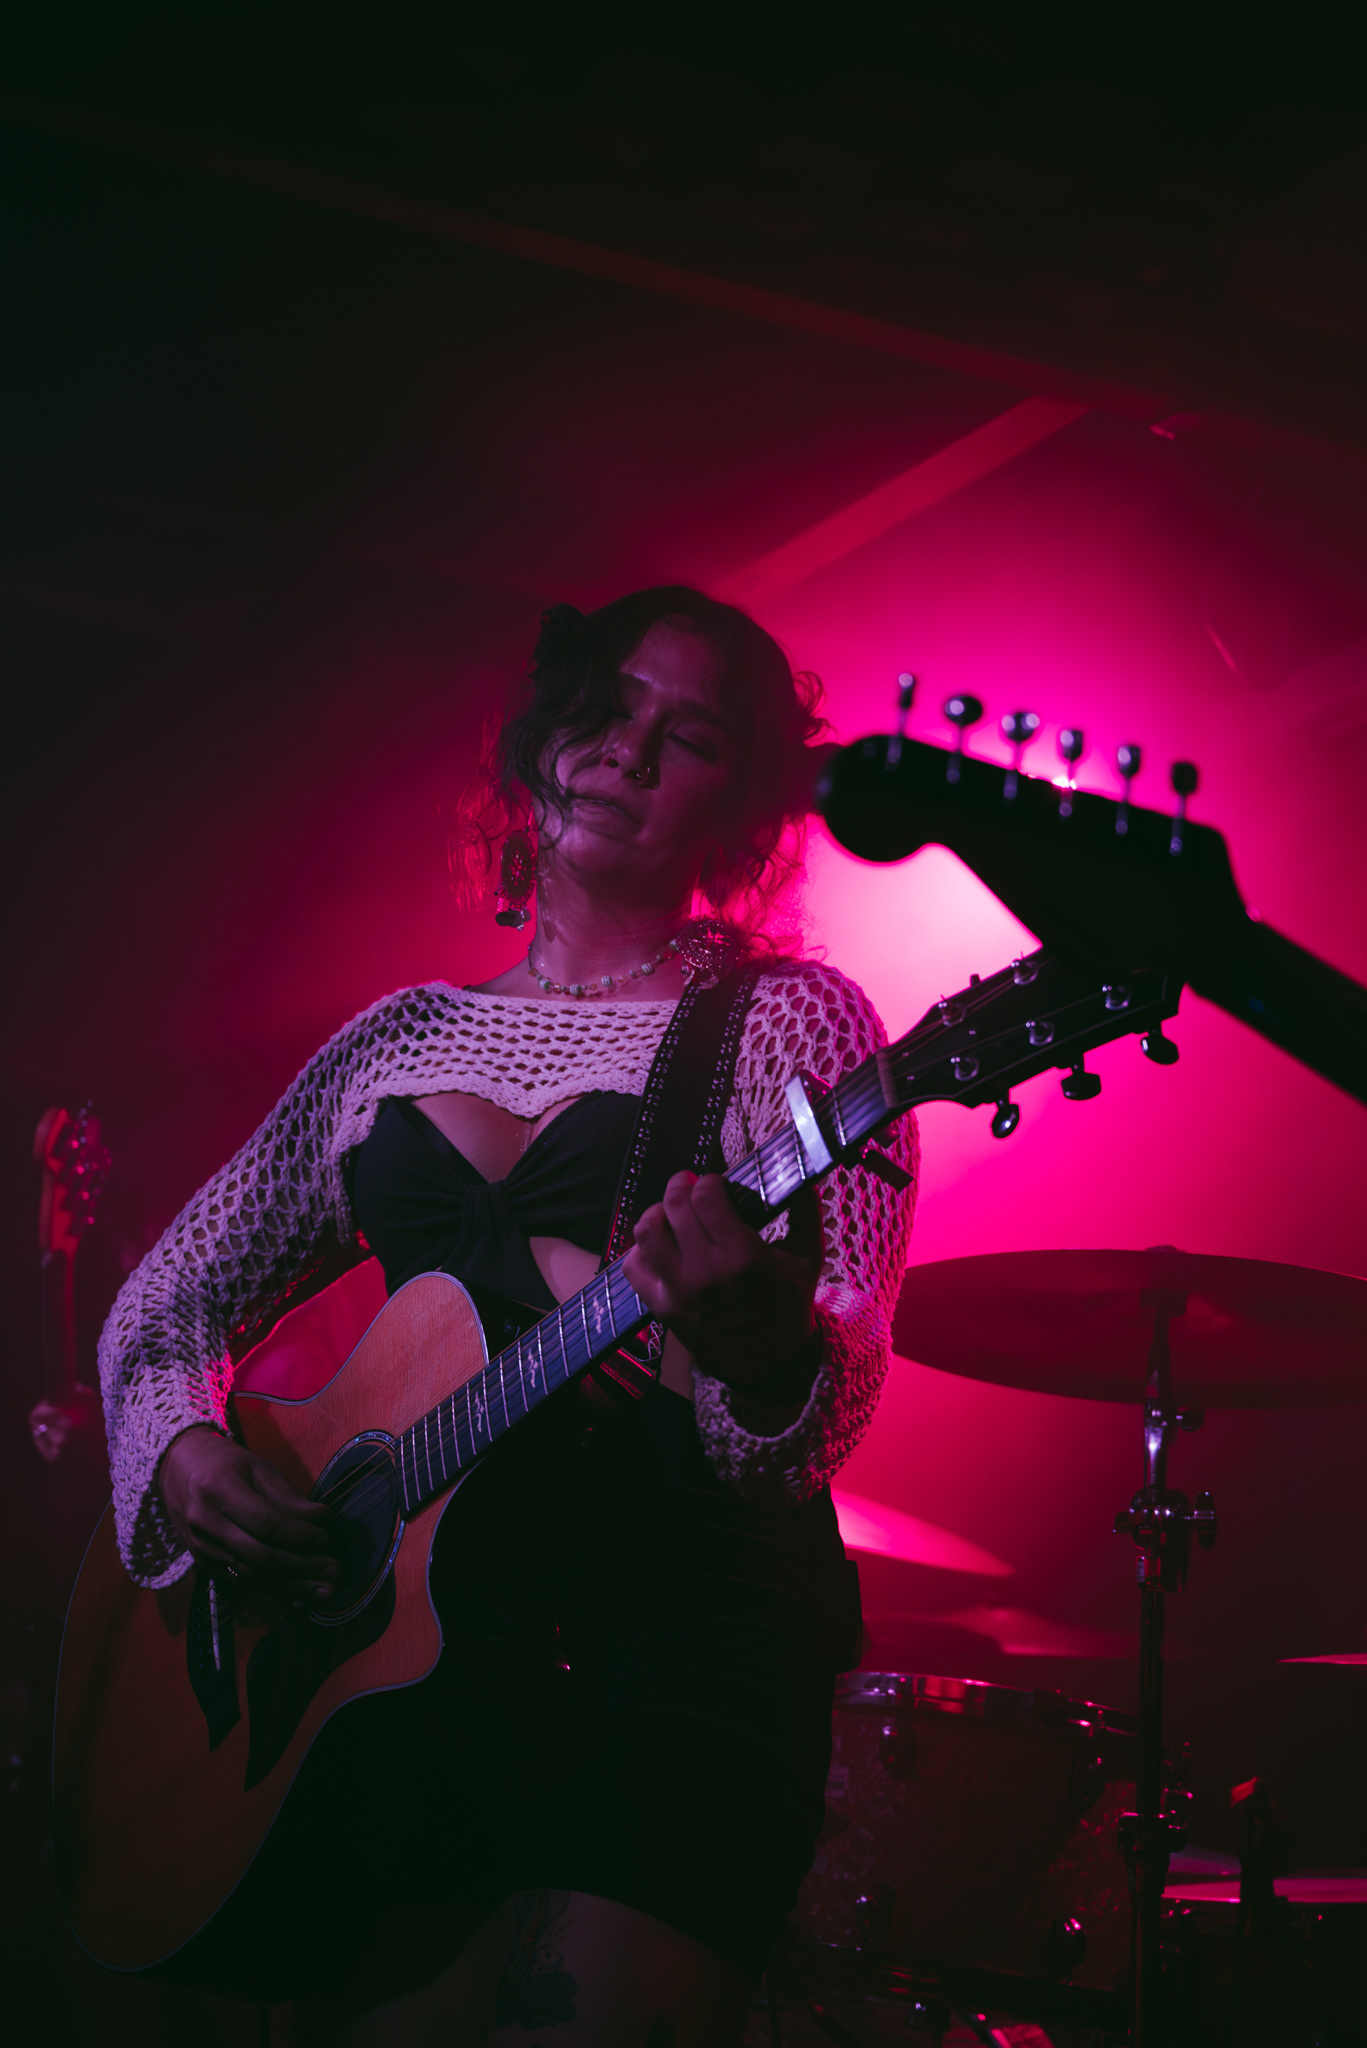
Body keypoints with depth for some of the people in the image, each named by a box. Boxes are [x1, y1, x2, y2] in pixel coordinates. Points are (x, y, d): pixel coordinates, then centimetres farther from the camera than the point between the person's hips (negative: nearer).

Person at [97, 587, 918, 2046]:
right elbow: (165, 1303, 21)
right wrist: (183, 1451, 0)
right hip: (405, 1636, 4)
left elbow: (826, 1423, -10)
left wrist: (759, 1350, -33)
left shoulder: (790, 1025, 1)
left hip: (689, 1618, -4)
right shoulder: (397, 1044, 15)